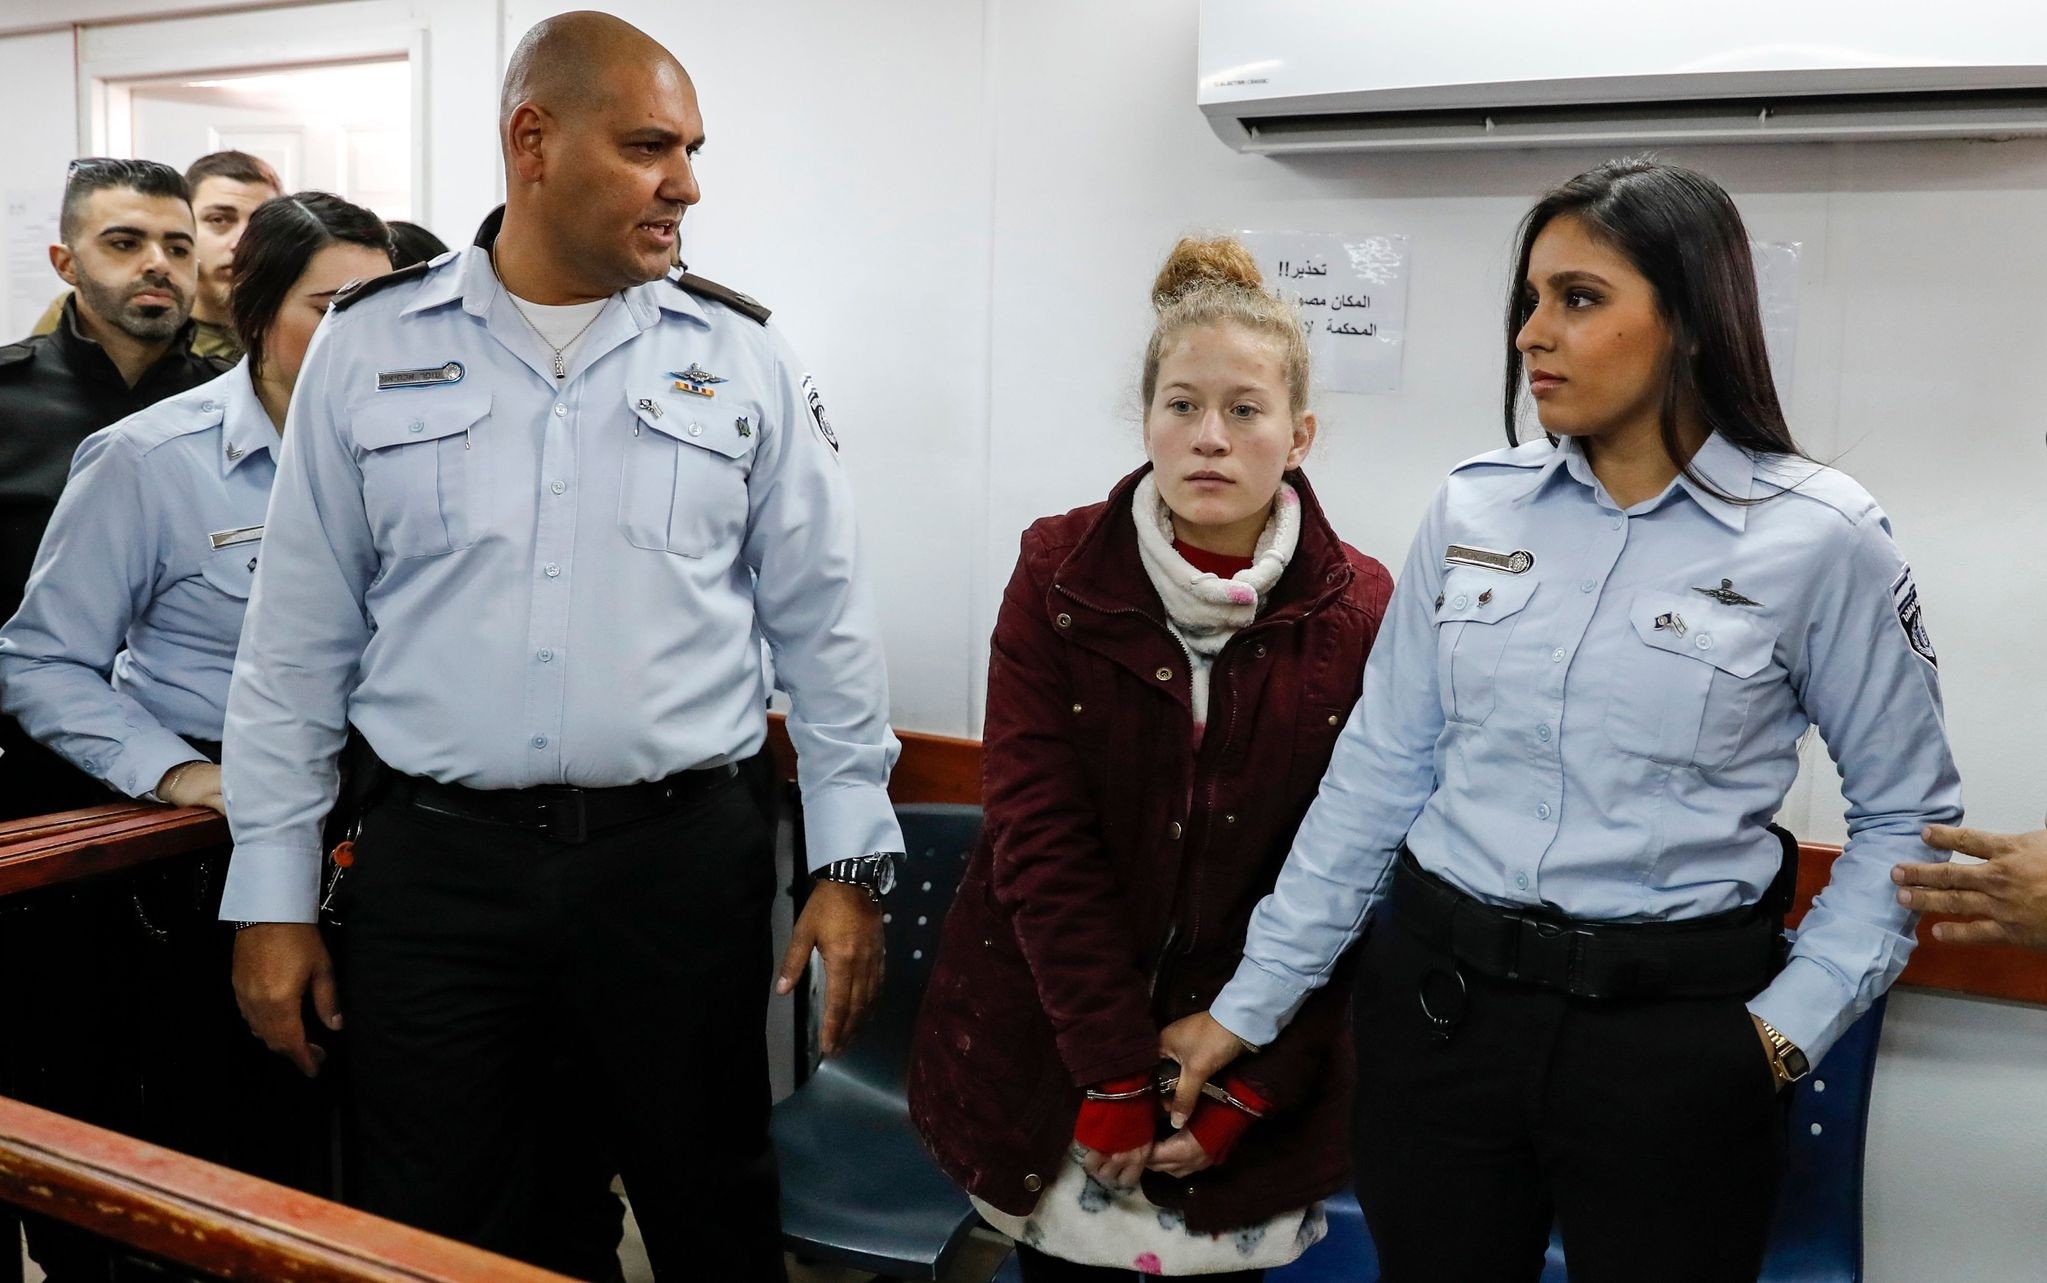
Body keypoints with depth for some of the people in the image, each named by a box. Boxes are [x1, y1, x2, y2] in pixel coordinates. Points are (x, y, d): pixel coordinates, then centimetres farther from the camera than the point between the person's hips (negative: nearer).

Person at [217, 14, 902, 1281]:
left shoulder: (743, 358, 2)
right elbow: (298, 644, 6)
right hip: (434, 866, 1)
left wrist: (852, 861, 1)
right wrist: (272, 897, 5)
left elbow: (827, 627, 4)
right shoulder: (369, 348, 3)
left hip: (683, 858, 0)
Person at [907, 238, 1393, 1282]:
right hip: (1051, 1041, 0)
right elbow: (1040, 839, -13)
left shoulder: (1359, 613, -9)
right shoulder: (1058, 575, -9)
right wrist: (1117, 1083, -15)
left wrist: (1241, 1098, -11)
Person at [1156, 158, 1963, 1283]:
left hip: (1671, 1030, -2)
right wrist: (1250, 1004, 5)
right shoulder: (1473, 508, 0)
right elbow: (1379, 771, 4)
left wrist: (1789, 1026, -9)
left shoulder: (1820, 538, -8)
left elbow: (1904, 817, 1)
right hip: (1435, 994, 3)